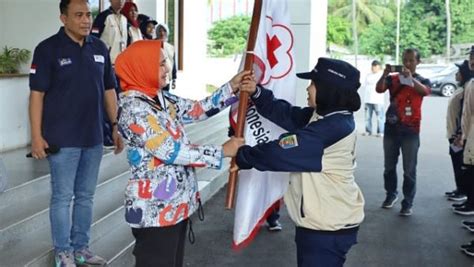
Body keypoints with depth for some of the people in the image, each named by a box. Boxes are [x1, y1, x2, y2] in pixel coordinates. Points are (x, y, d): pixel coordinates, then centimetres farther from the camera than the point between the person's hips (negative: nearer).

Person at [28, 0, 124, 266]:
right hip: (62, 139, -5)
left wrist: (117, 127, 9)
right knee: (62, 197, 5)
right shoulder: (48, 49, -8)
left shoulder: (99, 48, 5)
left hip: (93, 138, 5)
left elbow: (109, 91, 11)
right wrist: (37, 136, -13)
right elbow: (37, 94, -9)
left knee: (86, 196, 14)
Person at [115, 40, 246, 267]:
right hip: (155, 208, -9)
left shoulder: (161, 98, 6)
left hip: (177, 201, 9)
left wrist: (231, 87, 5)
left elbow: (198, 110, 13)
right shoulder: (133, 109, -21)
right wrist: (222, 151, -18)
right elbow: (171, 151, -24)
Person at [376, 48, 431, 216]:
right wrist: (385, 74, -30)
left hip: (410, 130, -2)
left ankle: (408, 203, 6)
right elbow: (379, 89, -14)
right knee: (389, 166, 13)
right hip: (391, 128, 2)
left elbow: (426, 91, -21)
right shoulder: (393, 78, 4)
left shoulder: (422, 80, 2)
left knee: (409, 170, -1)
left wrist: (410, 78, -34)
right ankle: (391, 195, 30)